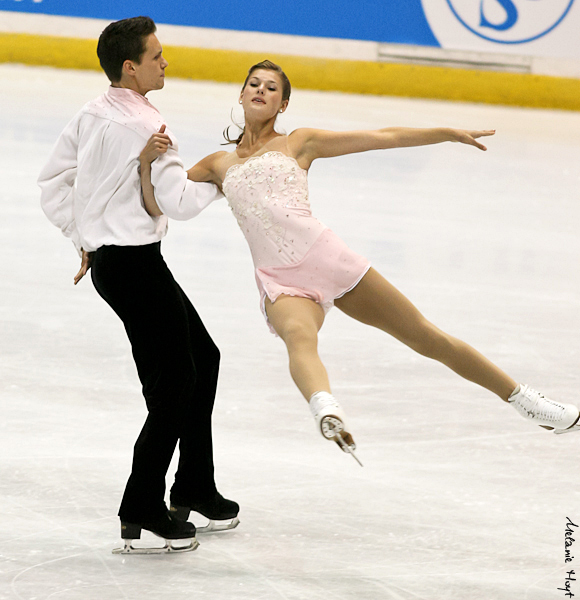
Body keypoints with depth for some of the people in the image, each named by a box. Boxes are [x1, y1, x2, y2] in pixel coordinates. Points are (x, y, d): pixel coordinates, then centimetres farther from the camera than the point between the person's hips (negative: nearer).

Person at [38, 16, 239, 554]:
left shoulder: (93, 114, 8)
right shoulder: (141, 125, -20)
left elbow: (52, 182, 14)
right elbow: (181, 201, -20)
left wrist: (85, 241, 18)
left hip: (108, 256, 10)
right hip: (134, 263, -10)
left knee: (203, 358, 20)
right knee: (174, 386, -4)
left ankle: (194, 489, 28)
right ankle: (141, 514, 4)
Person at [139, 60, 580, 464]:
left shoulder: (299, 143, 15)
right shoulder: (218, 165, 19)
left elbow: (383, 138, 15)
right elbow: (157, 205, 16)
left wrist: (448, 134, 12)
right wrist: (148, 160, -3)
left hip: (329, 259, 1)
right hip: (281, 282, -1)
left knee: (427, 337, 6)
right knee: (301, 337, -38)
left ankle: (525, 400, 21)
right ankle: (328, 412, -71)